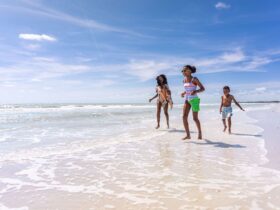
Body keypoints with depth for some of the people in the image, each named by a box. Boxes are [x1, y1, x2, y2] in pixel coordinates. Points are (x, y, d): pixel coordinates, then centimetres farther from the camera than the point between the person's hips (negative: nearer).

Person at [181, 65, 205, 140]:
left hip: (194, 100, -5)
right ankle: (188, 135, -1)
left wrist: (196, 91, -25)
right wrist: (184, 93, 2)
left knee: (195, 118, 1)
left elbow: (203, 88, -7)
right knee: (184, 117, -9)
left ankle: (200, 133, 25)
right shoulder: (184, 80, 8)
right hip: (187, 100, 5)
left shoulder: (194, 79, -9)